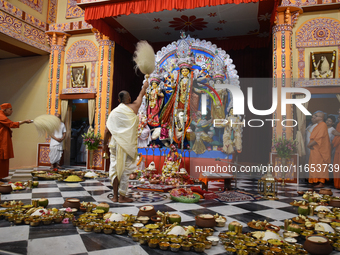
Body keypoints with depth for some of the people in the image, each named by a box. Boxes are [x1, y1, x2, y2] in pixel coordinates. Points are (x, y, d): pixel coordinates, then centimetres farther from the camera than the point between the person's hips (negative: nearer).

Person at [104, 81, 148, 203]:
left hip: (115, 143, 4)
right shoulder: (133, 108, 0)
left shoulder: (114, 112, 6)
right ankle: (122, 196, 7)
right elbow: (141, 95, 19)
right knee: (125, 170, 1)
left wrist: (105, 144, 17)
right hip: (127, 144, -3)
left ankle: (115, 196, 17)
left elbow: (107, 131, 6)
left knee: (115, 168, 10)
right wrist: (145, 86, 38)